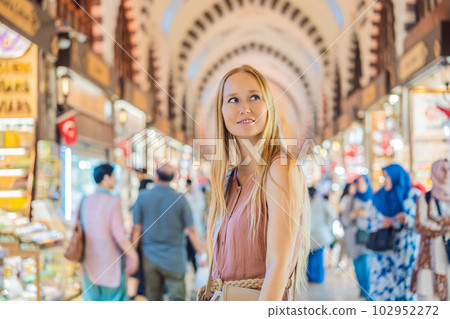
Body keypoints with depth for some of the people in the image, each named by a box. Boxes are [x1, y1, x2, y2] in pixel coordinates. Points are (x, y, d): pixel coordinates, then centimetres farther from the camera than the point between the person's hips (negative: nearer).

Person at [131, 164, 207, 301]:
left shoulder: (143, 196, -3)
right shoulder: (180, 199, -7)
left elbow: (136, 229, -1)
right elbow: (191, 230, -5)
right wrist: (201, 254, 5)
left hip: (150, 257, 2)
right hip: (174, 259, -2)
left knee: (153, 298, 12)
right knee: (177, 298, 0)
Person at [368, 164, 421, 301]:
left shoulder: (414, 196, 2)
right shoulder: (379, 198, 10)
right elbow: (370, 223, 11)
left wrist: (408, 220, -20)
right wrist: (381, 224, -10)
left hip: (406, 252, -2)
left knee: (405, 285, -4)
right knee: (382, 286, -3)